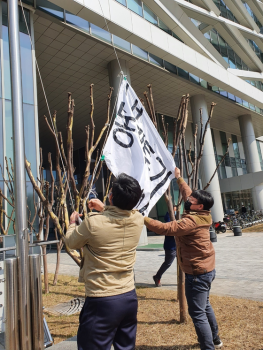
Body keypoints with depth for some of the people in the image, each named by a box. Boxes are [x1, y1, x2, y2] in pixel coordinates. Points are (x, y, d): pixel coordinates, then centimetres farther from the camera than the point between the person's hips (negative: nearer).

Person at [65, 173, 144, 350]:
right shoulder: (138, 219, -7)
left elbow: (72, 242, 1)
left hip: (102, 302, -5)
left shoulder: (93, 222, -21)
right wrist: (104, 209, 24)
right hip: (130, 297, 6)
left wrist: (73, 223, 19)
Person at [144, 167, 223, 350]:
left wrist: (142, 218, -32)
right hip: (205, 269, 11)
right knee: (204, 306, 26)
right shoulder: (200, 215, 0)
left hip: (198, 273, -11)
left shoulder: (192, 221, -26)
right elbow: (188, 194, 15)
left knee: (197, 313, 0)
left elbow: (166, 228, -34)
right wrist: (179, 179, 20)